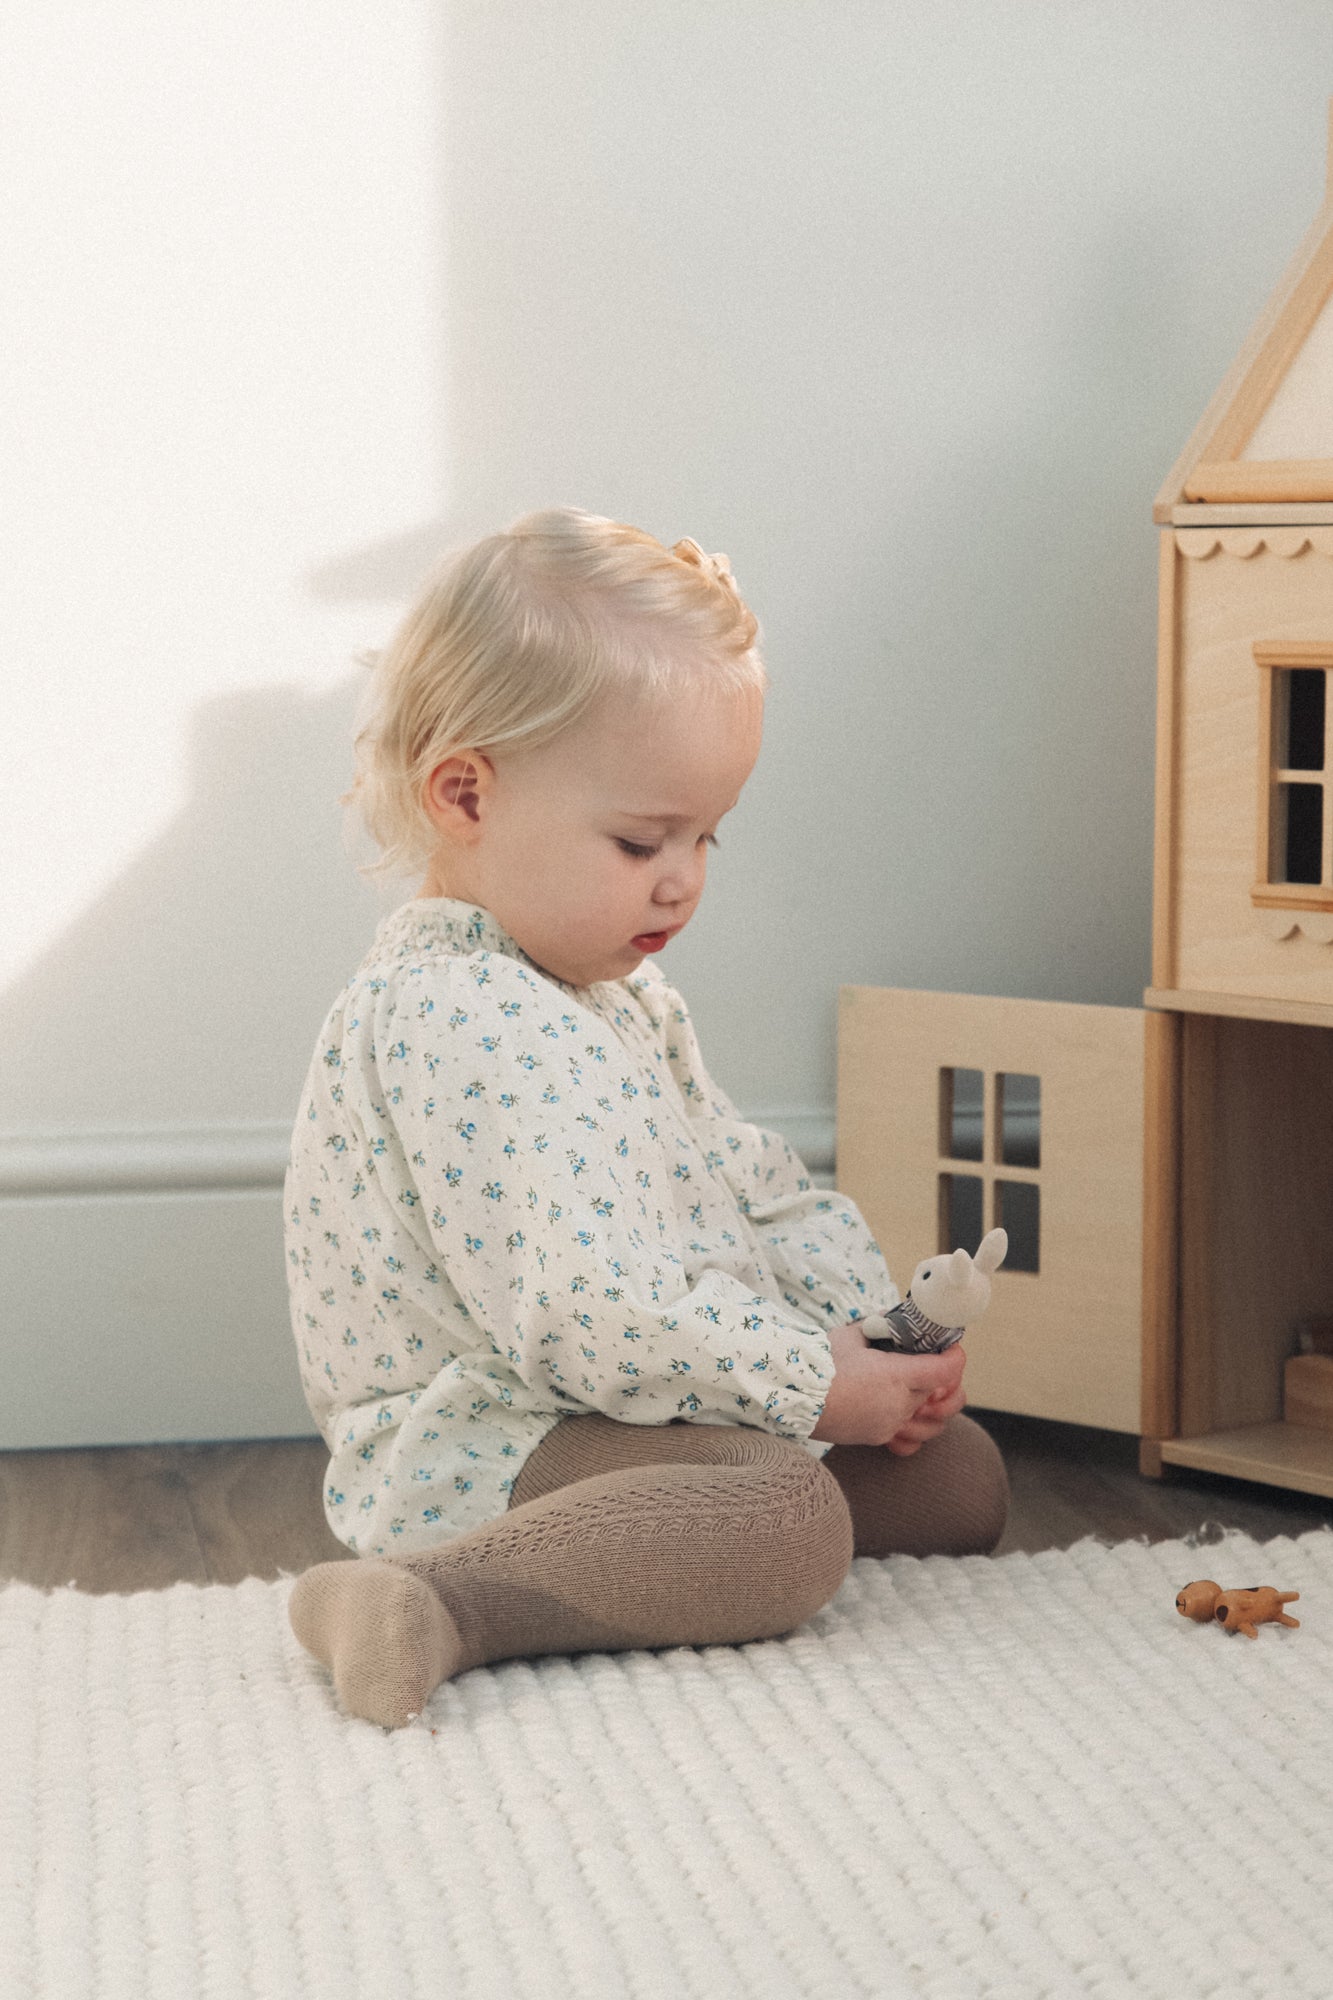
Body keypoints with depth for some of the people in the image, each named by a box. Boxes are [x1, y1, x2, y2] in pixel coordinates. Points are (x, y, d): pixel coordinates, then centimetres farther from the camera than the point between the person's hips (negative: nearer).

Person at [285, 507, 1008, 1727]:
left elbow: (751, 1188, 20)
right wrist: (815, 1387, -22)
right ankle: (438, 1598, -35)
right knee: (787, 1519, -35)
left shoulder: (618, 994, 13)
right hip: (479, 1445, -11)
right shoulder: (452, 1024, -22)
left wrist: (877, 1328, 3)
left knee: (958, 1473, 13)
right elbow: (584, 1313, -29)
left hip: (616, 1418, 11)